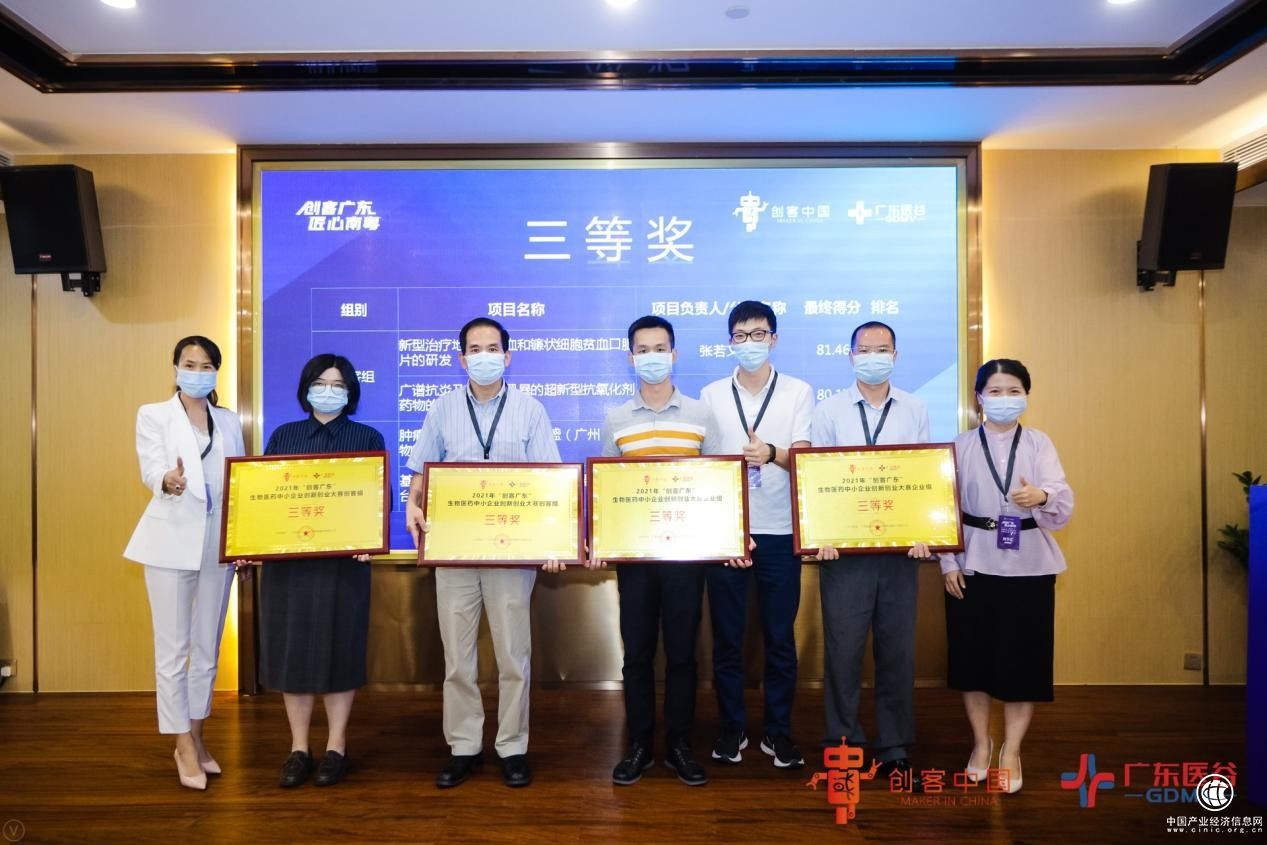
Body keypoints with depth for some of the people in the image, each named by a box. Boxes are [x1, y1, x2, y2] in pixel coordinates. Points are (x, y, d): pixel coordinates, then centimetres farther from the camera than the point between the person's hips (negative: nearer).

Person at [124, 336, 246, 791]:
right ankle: (184, 746, 13)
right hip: (172, 540, -3)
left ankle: (196, 738, 25)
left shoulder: (229, 421, 12)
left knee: (207, 647, 11)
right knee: (173, 648, 1)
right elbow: (150, 469, -12)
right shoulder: (153, 415, 2)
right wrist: (167, 481, -36)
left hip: (219, 542, 4)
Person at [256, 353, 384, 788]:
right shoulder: (283, 436, 11)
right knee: (291, 648, 6)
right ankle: (298, 749, 19)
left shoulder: (368, 438, 4)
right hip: (287, 559, 2)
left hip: (343, 560, -2)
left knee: (339, 649, 3)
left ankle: (336, 748, 16)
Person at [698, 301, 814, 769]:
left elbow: (804, 455, -6)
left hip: (780, 533, -1)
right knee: (726, 637, 8)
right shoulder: (711, 395, 7)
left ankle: (778, 731, 21)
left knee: (780, 637, 7)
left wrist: (772, 453, -29)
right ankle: (731, 728, 22)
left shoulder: (798, 392, 4)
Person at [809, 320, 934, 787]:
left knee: (897, 650, 9)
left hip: (900, 547, 2)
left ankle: (894, 750, 23)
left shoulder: (915, 410, 7)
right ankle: (843, 744, 19)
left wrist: (923, 534, -7)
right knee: (843, 648, 3)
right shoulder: (829, 410, 2)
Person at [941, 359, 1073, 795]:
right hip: (973, 566, 1)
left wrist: (1041, 497, -34)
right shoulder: (962, 445, 2)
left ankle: (1011, 750, 22)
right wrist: (948, 564, -5)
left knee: (1022, 660, 4)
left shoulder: (1039, 443, 1)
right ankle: (981, 743, 28)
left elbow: (1063, 506, -12)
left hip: (1029, 568, 0)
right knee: (974, 657, 8)